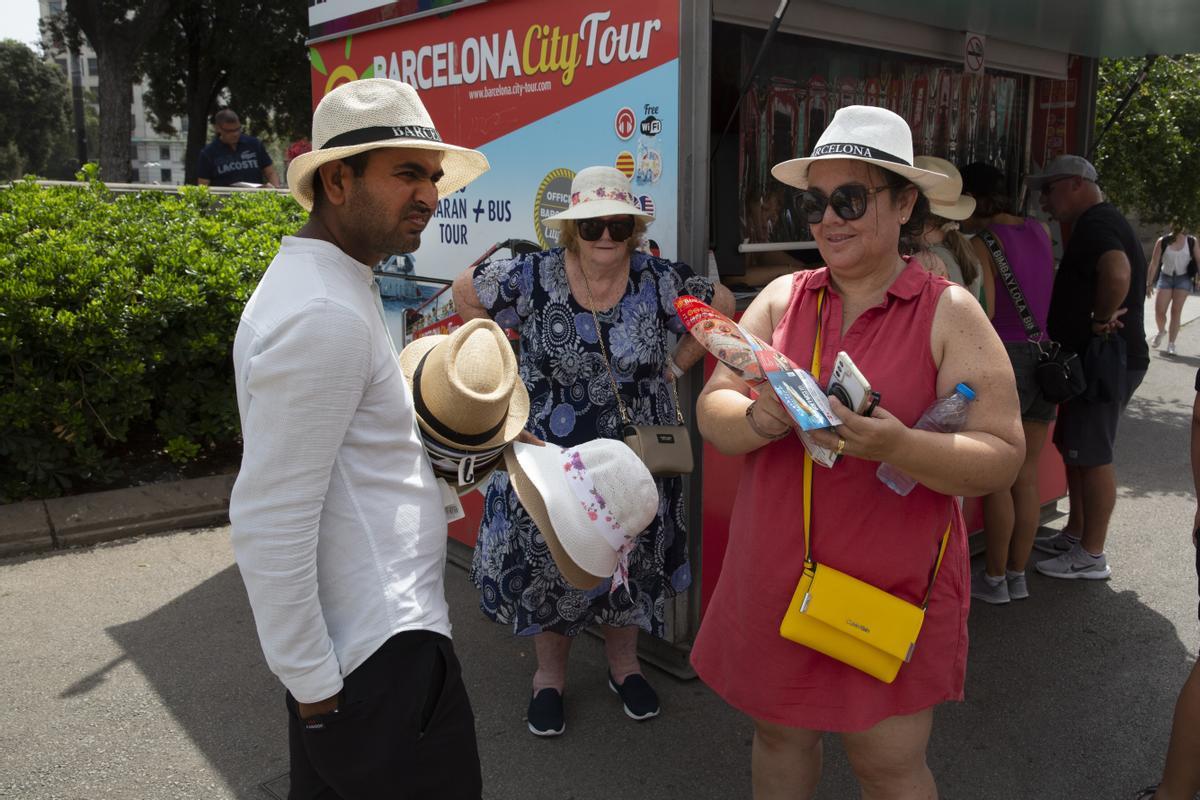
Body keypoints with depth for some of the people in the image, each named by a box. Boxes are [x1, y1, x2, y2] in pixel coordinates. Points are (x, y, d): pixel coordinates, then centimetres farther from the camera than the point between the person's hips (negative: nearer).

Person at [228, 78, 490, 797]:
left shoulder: (323, 283, 10)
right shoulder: (325, 316, -23)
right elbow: (268, 522, -24)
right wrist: (312, 684, -17)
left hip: (362, 625, 10)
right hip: (382, 651, -10)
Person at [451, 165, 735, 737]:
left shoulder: (659, 281, -9)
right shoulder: (533, 277, -12)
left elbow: (720, 304, 8)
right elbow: (466, 291, 3)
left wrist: (676, 366, 3)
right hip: (548, 454, -1)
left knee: (629, 563, 15)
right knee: (547, 565, 9)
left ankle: (624, 664, 38)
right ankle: (550, 674, 31)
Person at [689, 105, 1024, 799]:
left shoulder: (950, 312, -7)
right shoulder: (783, 298, 3)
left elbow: (1002, 457, -12)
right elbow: (712, 411, -1)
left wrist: (894, 445, -29)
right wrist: (760, 419, -24)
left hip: (893, 587, -3)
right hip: (775, 578, 4)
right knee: (779, 735, 18)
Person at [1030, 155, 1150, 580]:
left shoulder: (1094, 224, -18)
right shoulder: (1102, 223, 18)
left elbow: (1117, 273, -38)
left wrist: (1104, 317, -23)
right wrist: (1106, 317, 12)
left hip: (1103, 358, -11)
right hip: (1096, 357, 11)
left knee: (1092, 455, -4)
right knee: (1074, 447, 18)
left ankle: (1091, 556, 5)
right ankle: (1075, 534, 30)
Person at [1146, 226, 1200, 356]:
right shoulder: (1162, 242, -7)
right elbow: (1154, 263, -4)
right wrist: (1149, 283, -5)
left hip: (1183, 278, -1)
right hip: (1166, 277, 1)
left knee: (1176, 311, -5)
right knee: (1159, 311, -3)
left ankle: (1171, 344, 1)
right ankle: (1161, 331, 30)